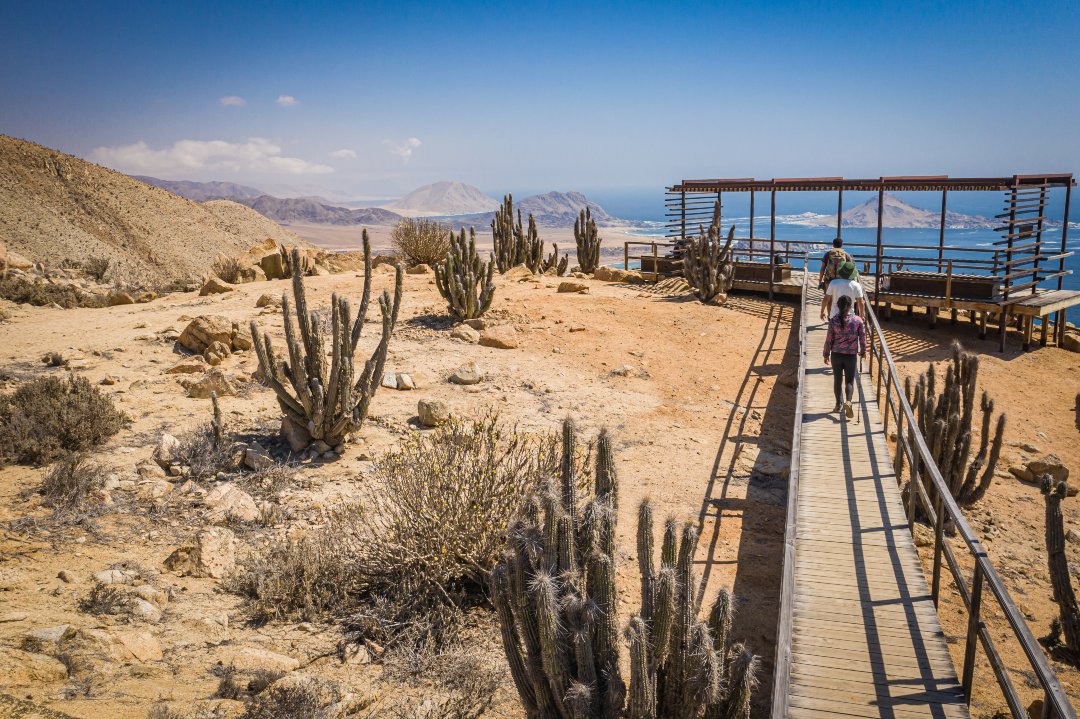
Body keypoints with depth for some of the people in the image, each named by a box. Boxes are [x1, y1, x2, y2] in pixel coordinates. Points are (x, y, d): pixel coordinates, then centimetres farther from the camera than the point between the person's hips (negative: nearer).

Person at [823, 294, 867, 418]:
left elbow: (829, 339, -5)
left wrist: (826, 354, 6)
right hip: (851, 355, -1)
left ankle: (839, 404, 25)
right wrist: (863, 351, 13)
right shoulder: (858, 320, -8)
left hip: (836, 354, 1)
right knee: (849, 381, 8)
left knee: (837, 380, 15)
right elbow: (862, 337, -3)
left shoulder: (833, 320, -9)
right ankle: (848, 401, -16)